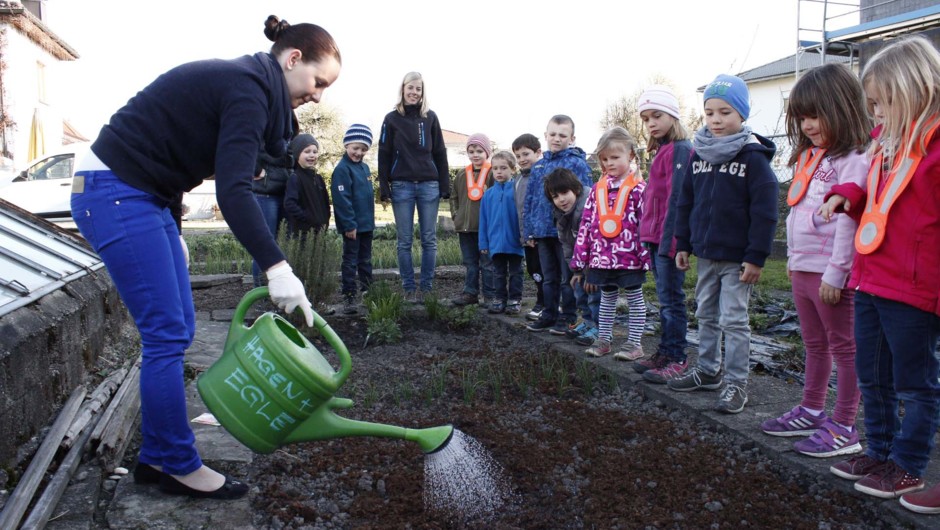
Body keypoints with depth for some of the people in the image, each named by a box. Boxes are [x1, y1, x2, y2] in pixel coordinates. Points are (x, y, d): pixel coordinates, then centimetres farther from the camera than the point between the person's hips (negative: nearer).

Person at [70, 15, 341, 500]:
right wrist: (276, 268, -37)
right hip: (114, 193, -10)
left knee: (175, 330, 9)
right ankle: (179, 467, 6)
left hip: (141, 196, 10)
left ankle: (156, 458, 19)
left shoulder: (241, 82, 12)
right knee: (166, 333, -7)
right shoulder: (247, 91, -18)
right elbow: (233, 191, -30)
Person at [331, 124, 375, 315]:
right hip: (352, 226, -8)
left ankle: (367, 290, 27)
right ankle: (349, 297, 4)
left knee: (365, 260, 16)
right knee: (351, 260, -1)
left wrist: (370, 219, 17)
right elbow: (342, 199, -19)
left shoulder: (365, 167, 11)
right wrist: (349, 224, -21)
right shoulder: (342, 169, -14)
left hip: (367, 224, 8)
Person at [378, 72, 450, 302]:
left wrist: (445, 186, 2)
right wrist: (384, 188, -4)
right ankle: (409, 288, 9)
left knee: (429, 239, 2)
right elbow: (384, 155, 3)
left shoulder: (430, 117, 8)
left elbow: (440, 153, 8)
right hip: (401, 186, -1)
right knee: (405, 240, 1)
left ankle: (427, 287, 10)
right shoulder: (392, 118, 5)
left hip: (429, 185, 1)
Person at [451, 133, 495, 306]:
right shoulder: (461, 175, 11)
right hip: (465, 227, 5)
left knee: (487, 262, 2)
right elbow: (454, 197, 19)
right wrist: (456, 216, 9)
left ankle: (490, 295, 9)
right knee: (469, 262, 13)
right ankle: (470, 292, 21)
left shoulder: (493, 174, -6)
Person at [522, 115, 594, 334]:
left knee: (568, 278, 6)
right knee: (549, 278, 16)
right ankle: (549, 315, 26)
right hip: (543, 231, 6)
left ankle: (568, 318, 16)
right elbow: (529, 199, 13)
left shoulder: (577, 164, -7)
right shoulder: (538, 166, 10)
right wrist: (529, 230, 8)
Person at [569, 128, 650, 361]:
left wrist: (646, 256, -15)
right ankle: (603, 340, 26)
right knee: (607, 298, 16)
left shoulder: (638, 188, -7)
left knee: (635, 298, 9)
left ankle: (635, 343, 17)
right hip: (602, 257, 5)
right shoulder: (597, 189, 7)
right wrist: (581, 261, 5)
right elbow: (586, 224, 7)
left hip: (629, 257, -5)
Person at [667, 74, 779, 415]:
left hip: (737, 258, -6)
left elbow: (764, 211, -14)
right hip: (705, 253, 6)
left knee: (733, 320, 0)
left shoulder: (753, 156, -11)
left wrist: (756, 256, -17)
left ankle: (736, 383, 10)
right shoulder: (699, 153, 7)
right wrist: (683, 244, 10)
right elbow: (685, 202, 12)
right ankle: (707, 370, 32)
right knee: (706, 315, 17)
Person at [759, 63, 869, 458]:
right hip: (802, 269, 9)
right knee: (815, 346, 19)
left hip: (831, 273, -9)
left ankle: (844, 428, 11)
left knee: (844, 348, 3)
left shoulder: (853, 160, -14)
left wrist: (835, 274, -20)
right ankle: (811, 411, 32)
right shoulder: (809, 156, 14)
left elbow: (849, 221, -20)